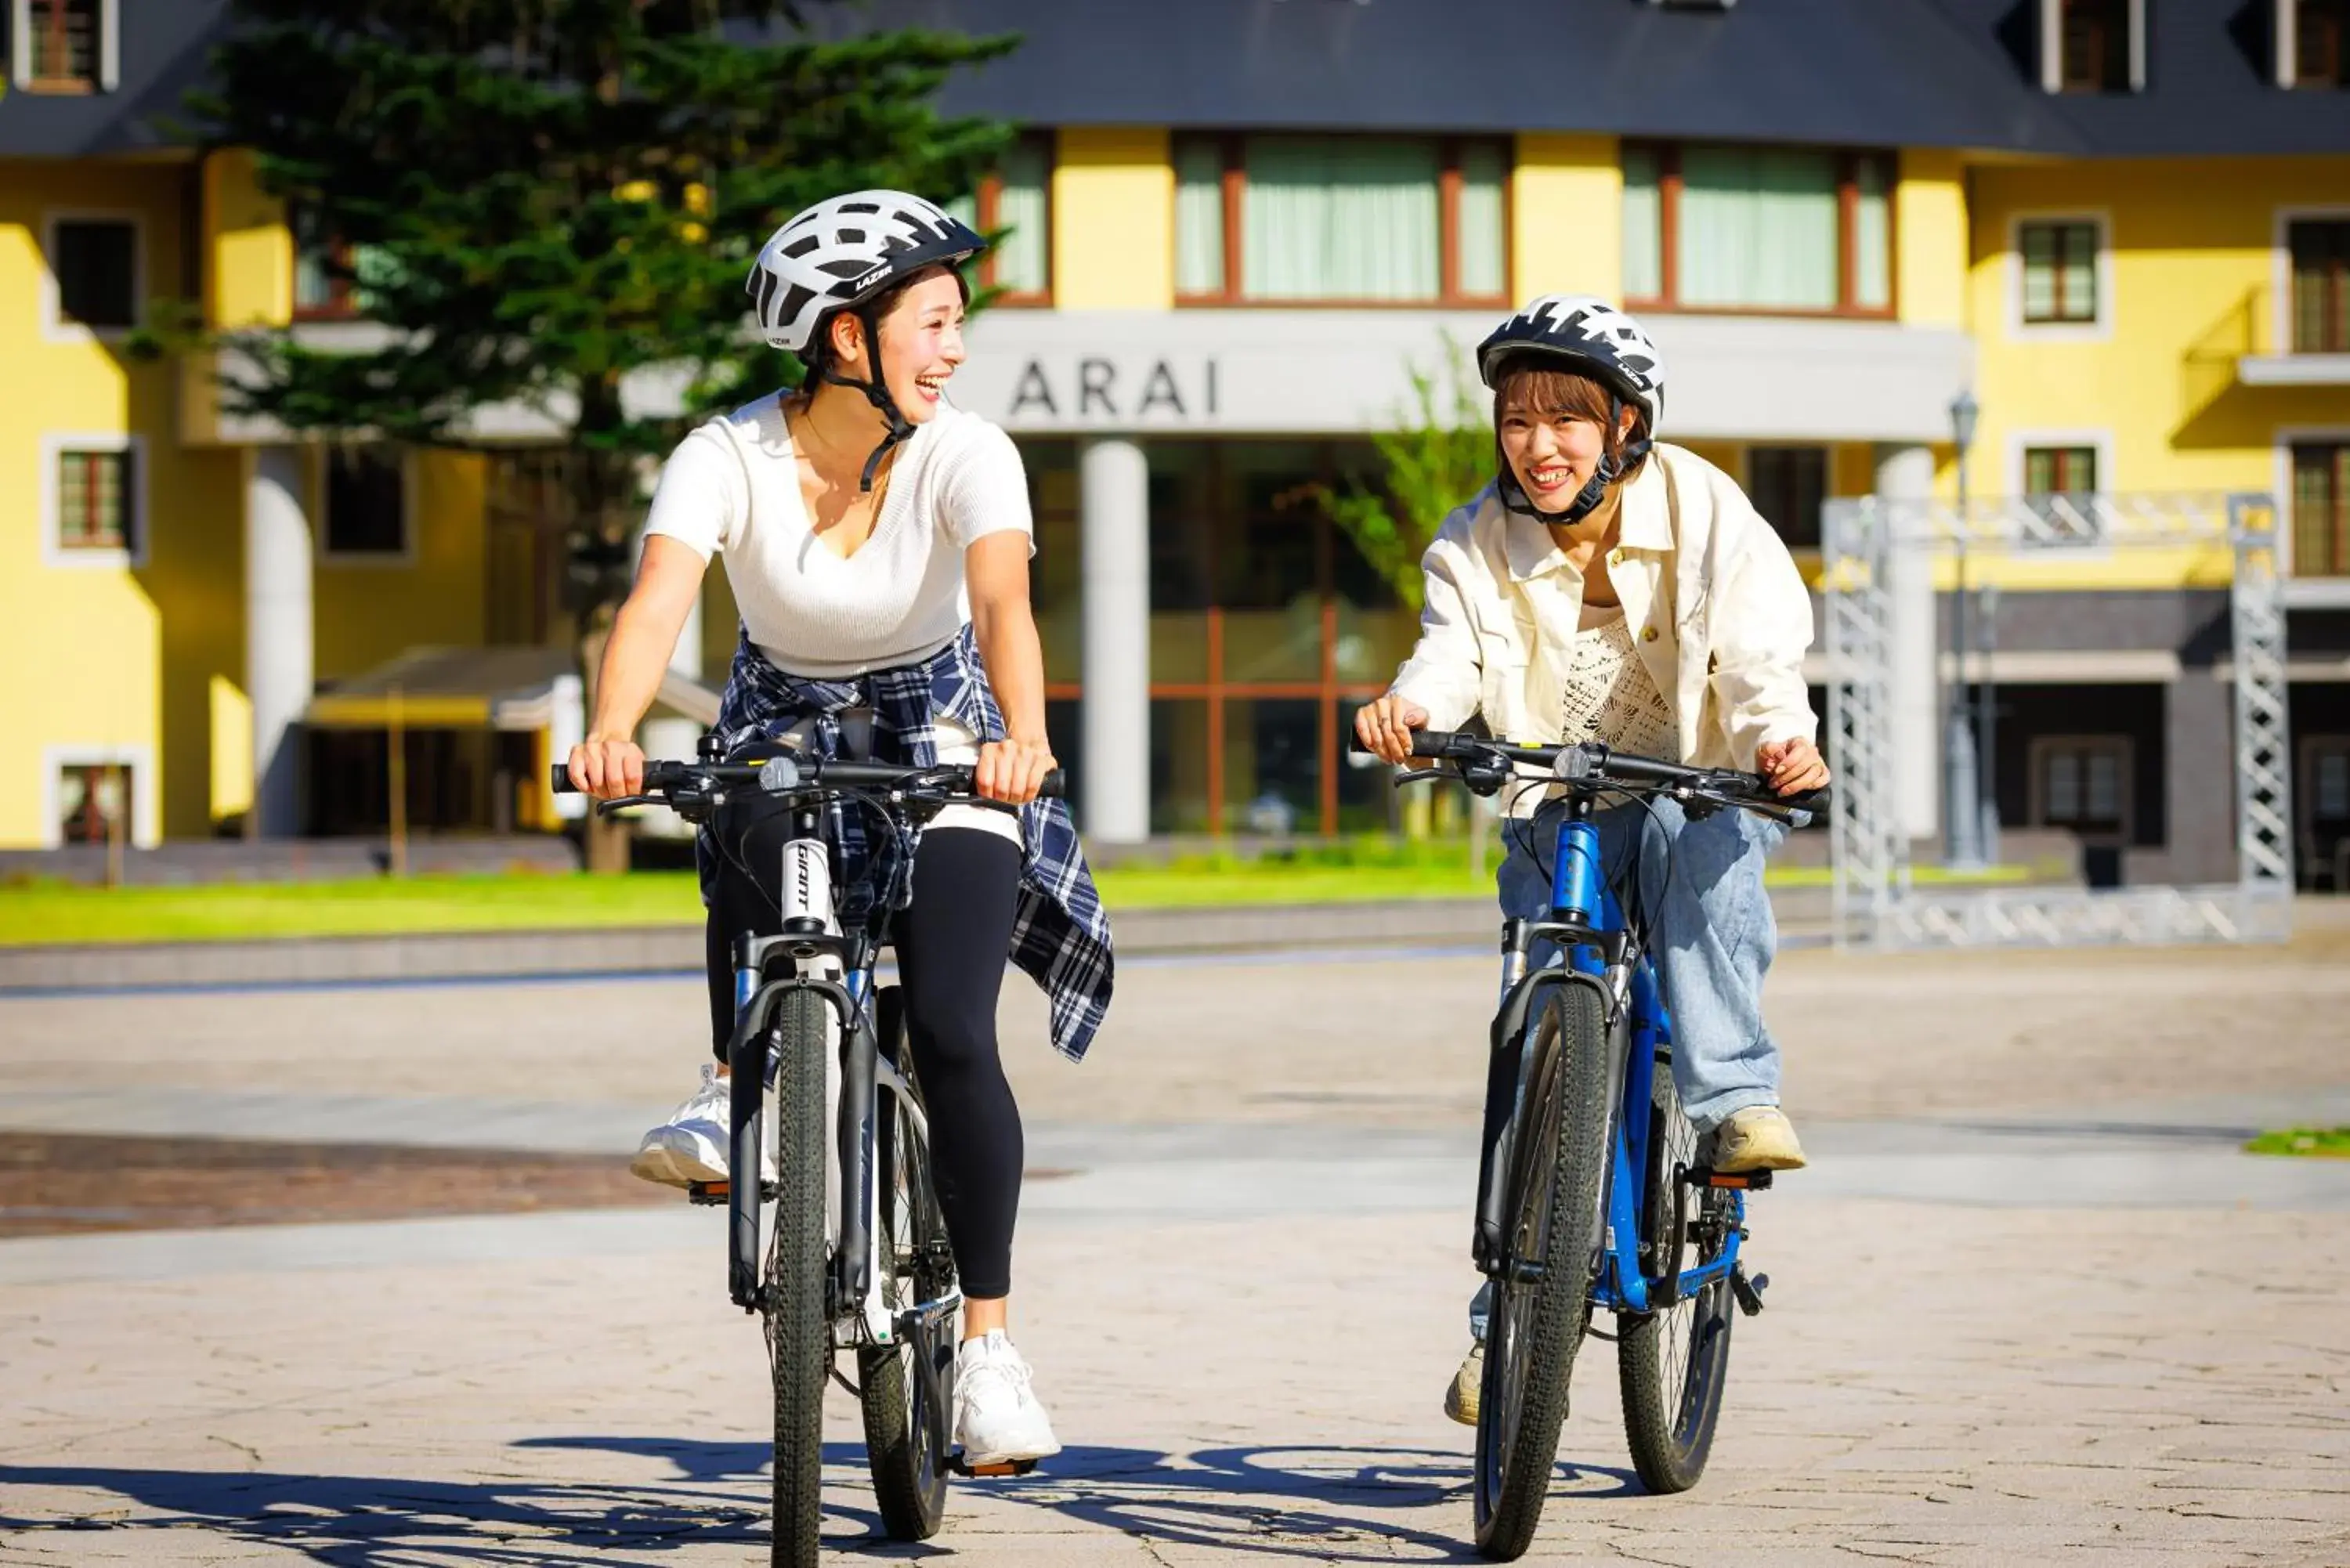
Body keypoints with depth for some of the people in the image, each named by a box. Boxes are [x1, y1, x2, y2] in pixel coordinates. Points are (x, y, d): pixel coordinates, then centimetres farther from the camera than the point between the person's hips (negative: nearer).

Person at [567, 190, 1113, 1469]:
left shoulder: (966, 456, -21)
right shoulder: (729, 457, -21)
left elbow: (1003, 599, -37)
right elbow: (658, 598, -36)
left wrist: (1023, 738, -57)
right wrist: (610, 735, -55)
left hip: (939, 738, -1)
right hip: (785, 728, 1)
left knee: (952, 1035, -17)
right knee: (756, 836, -38)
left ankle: (988, 1344, -9)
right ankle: (734, 1087, -15)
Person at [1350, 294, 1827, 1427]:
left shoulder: (1706, 517, -10)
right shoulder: (1477, 545, -4)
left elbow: (1757, 659, -19)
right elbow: (1451, 654, -19)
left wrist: (1782, 738, -42)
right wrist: (1410, 708, -44)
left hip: (1699, 800, -2)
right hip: (1558, 816, 2)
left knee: (1691, 840, -38)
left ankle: (1733, 1097, -36)